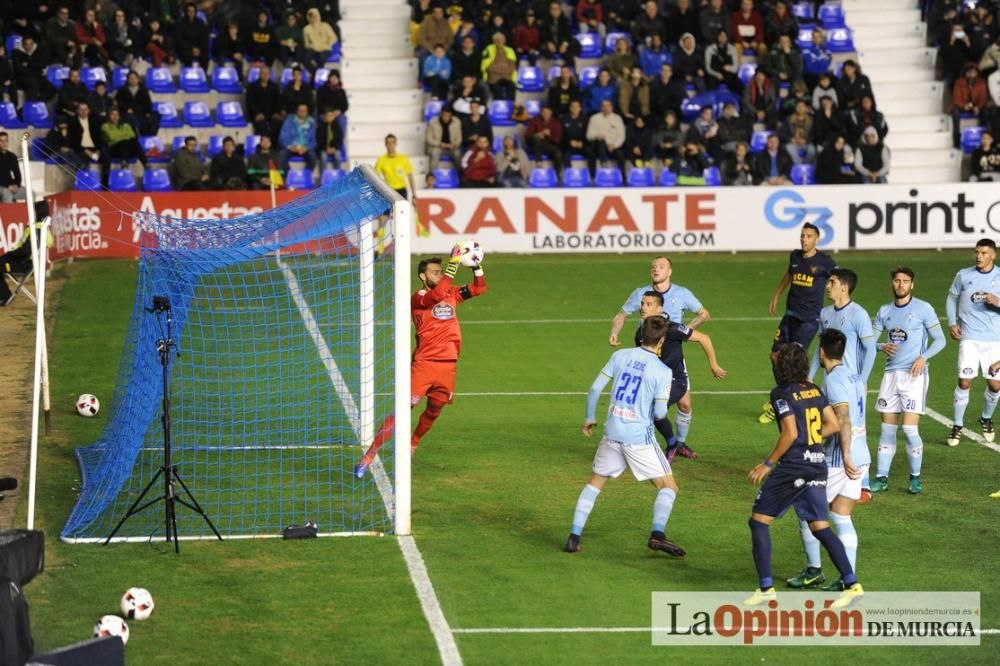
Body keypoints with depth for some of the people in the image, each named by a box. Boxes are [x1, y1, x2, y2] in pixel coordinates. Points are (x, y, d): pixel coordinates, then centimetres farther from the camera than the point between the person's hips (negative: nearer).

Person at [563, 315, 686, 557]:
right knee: (668, 487, 8)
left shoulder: (620, 356, 3)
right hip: (640, 438, -4)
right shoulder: (662, 372, -9)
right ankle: (657, 534, -11)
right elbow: (660, 413, -10)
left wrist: (590, 417, 18)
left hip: (612, 434, 4)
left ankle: (574, 537, 11)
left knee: (594, 483, 18)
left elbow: (595, 389, 4)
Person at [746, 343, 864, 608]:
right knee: (820, 527, 10)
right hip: (818, 464, 7)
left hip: (792, 467, -7)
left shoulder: (782, 393, -11)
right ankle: (852, 584, 1)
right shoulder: (814, 390, 9)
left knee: (759, 522, 5)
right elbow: (834, 425, 9)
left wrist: (768, 464, -10)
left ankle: (766, 588, 2)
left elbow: (790, 434, -17)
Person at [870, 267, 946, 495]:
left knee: (910, 428, -10)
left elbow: (940, 340, -2)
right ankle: (881, 478, 9)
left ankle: (915, 477, 5)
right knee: (888, 428, 4)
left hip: (914, 375, -4)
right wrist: (883, 347, -10)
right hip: (891, 374, 4)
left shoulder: (923, 309, -1)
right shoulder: (884, 312, 11)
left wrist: (923, 357, -17)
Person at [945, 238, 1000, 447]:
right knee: (964, 381, -9)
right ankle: (957, 426, 5)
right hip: (969, 337, -1)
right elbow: (952, 298, 17)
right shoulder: (964, 275, 4)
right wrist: (952, 323, 5)